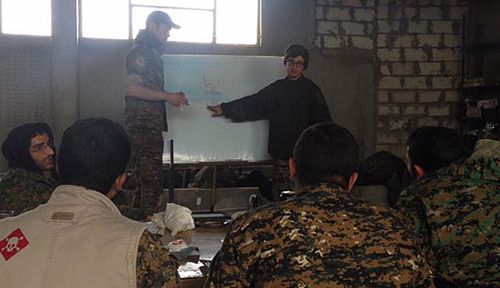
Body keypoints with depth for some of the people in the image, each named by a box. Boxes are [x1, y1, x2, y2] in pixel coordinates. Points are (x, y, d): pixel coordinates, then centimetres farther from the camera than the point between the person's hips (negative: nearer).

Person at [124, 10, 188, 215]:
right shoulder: (140, 51, -9)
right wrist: (167, 96, -15)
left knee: (148, 181, 14)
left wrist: (172, 97, 12)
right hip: (142, 123, -10)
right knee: (152, 183, -10)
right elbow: (133, 89, -19)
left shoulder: (153, 51, 20)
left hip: (151, 124, 10)